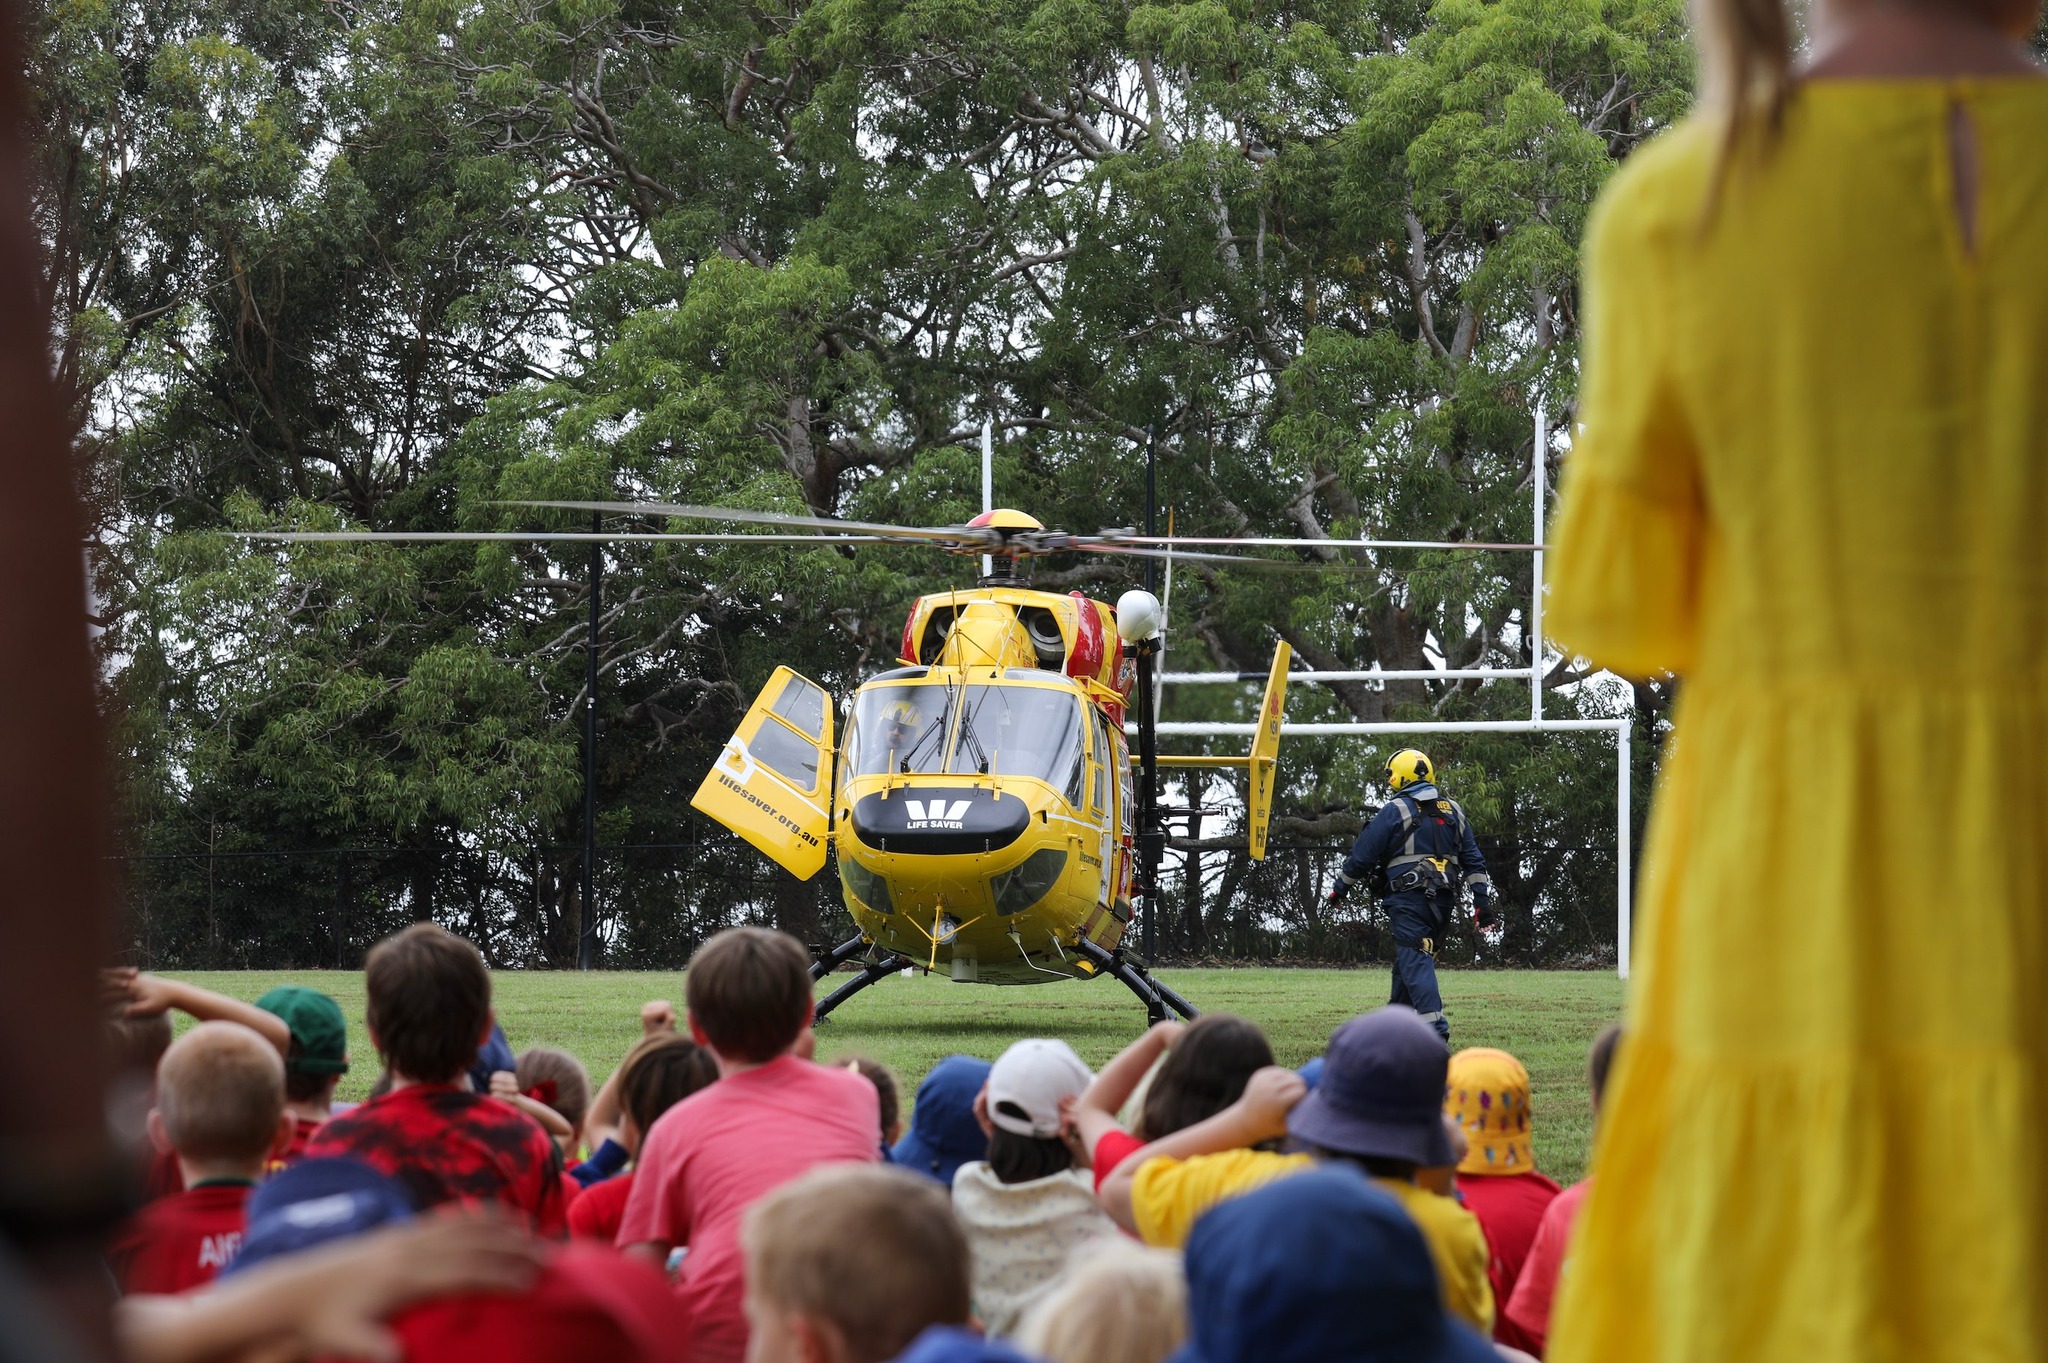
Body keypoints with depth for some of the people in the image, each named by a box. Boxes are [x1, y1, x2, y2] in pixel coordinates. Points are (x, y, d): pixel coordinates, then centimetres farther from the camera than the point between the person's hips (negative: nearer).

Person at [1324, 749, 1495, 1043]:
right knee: (1408, 958, 18)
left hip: (1408, 898, -6)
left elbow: (1362, 855, 1)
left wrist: (1339, 888, 14)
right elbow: (1473, 860, 13)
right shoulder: (1453, 811, 15)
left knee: (1415, 962, -12)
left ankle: (1435, 1028, -26)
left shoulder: (1394, 811, -3)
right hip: (1444, 898, 6)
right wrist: (1482, 901, 14)